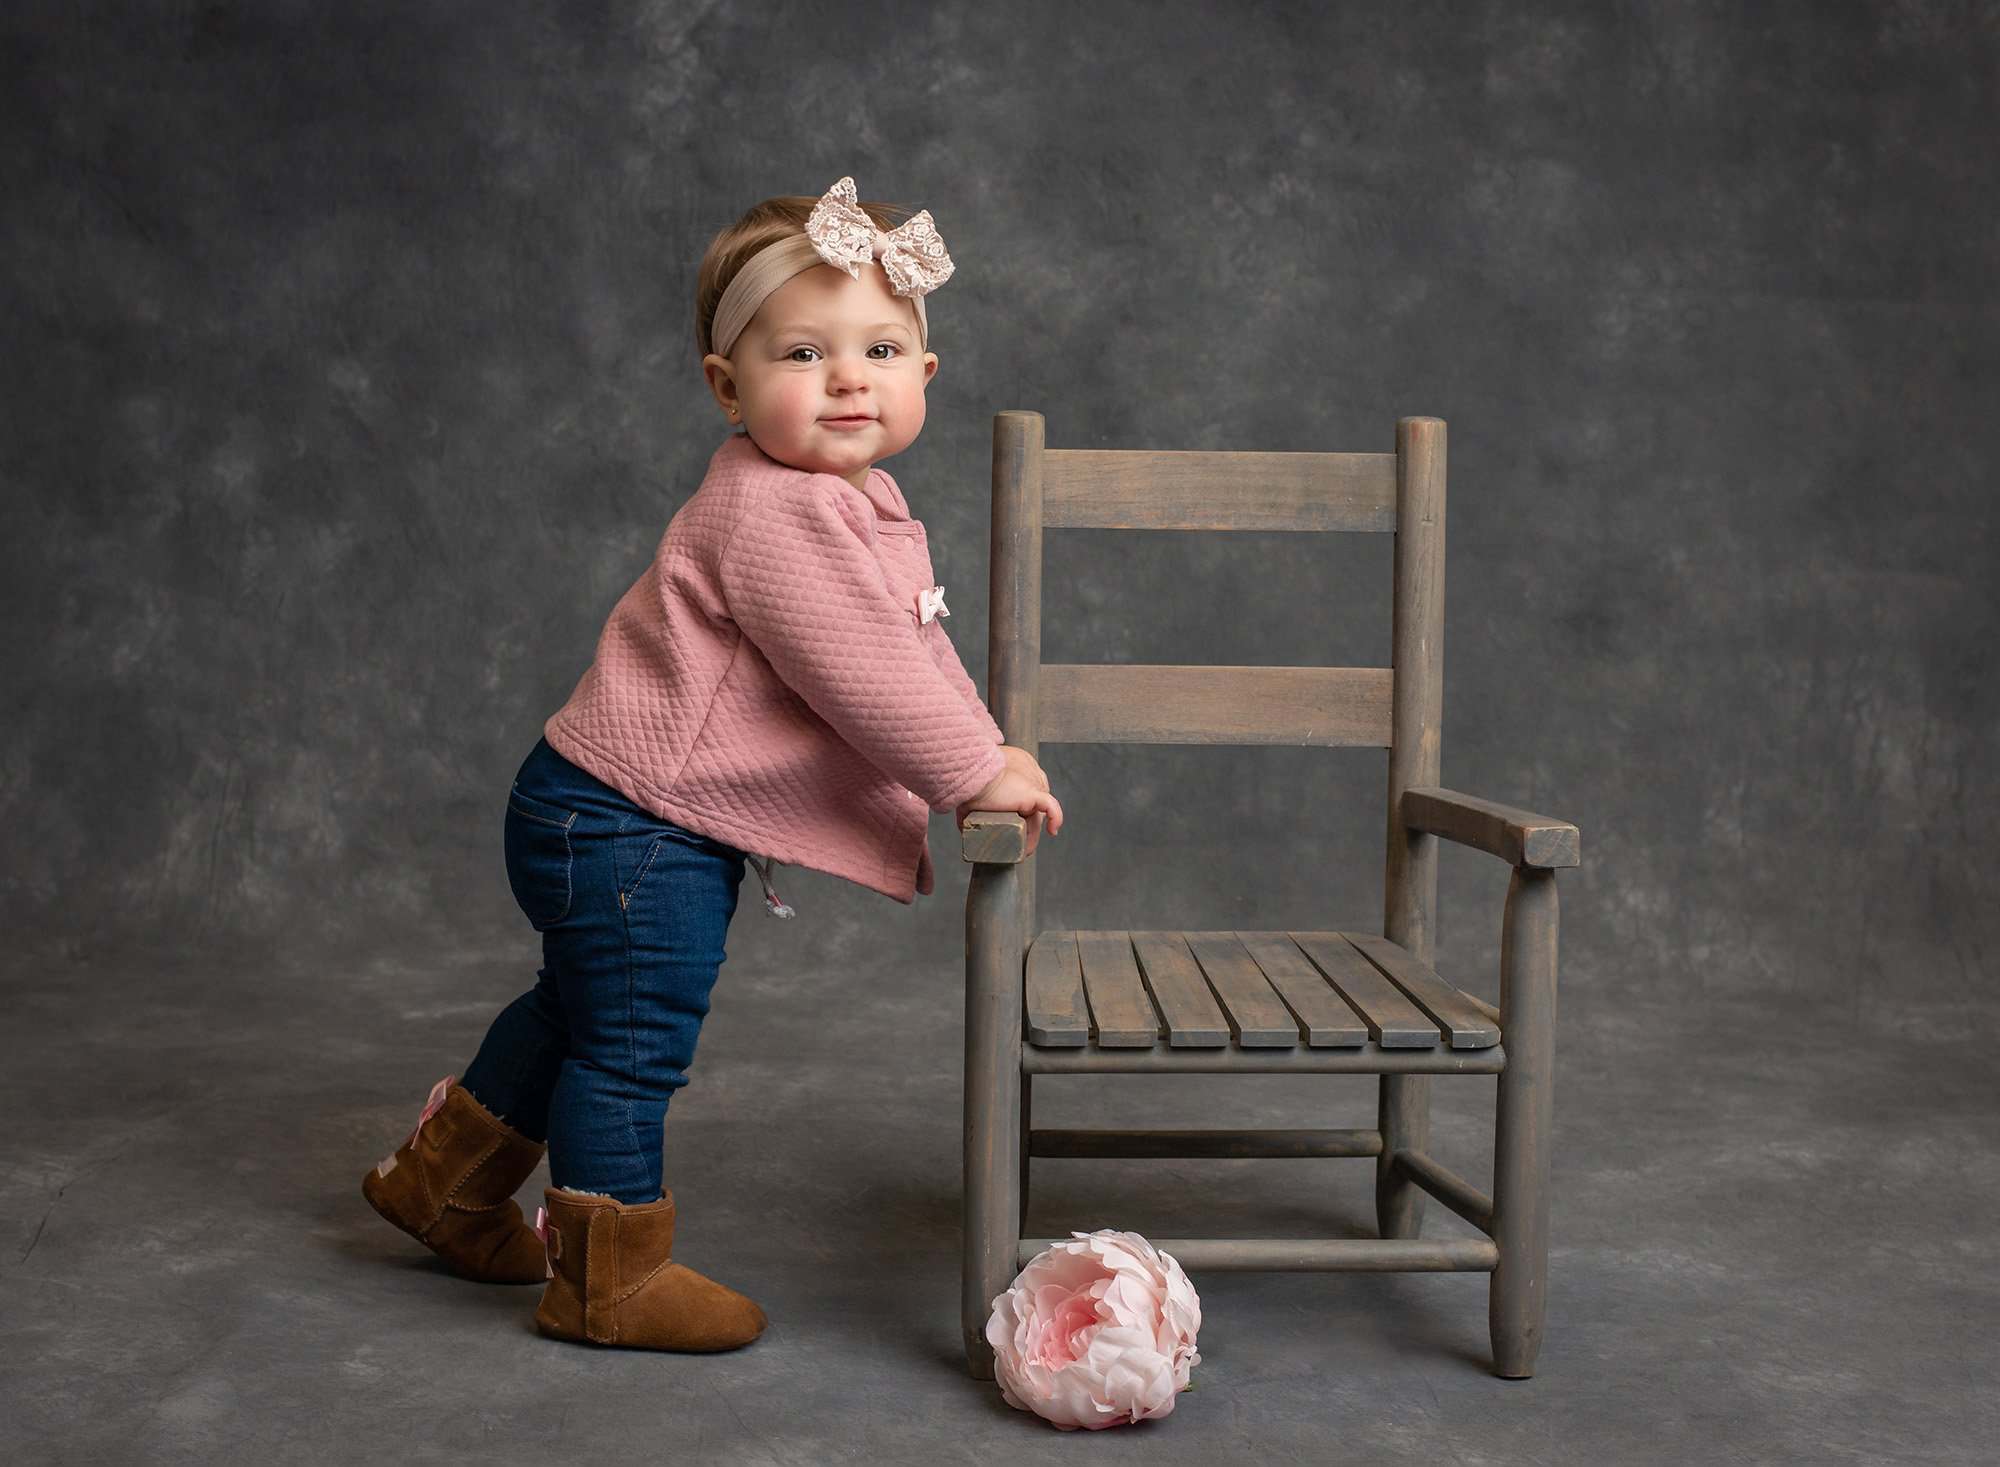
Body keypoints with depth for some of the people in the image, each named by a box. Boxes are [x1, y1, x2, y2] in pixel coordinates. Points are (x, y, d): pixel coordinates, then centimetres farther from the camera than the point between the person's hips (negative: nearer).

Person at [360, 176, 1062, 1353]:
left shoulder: (865, 504, 9)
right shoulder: (772, 513, -25)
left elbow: (917, 652, 19)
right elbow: (858, 673, -28)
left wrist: (983, 750, 11)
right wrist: (975, 771, -18)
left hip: (664, 826, 11)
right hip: (628, 824, -11)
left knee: (583, 1010, 26)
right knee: (635, 1040, 1)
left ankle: (445, 1178, 45)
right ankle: (610, 1280, 18)